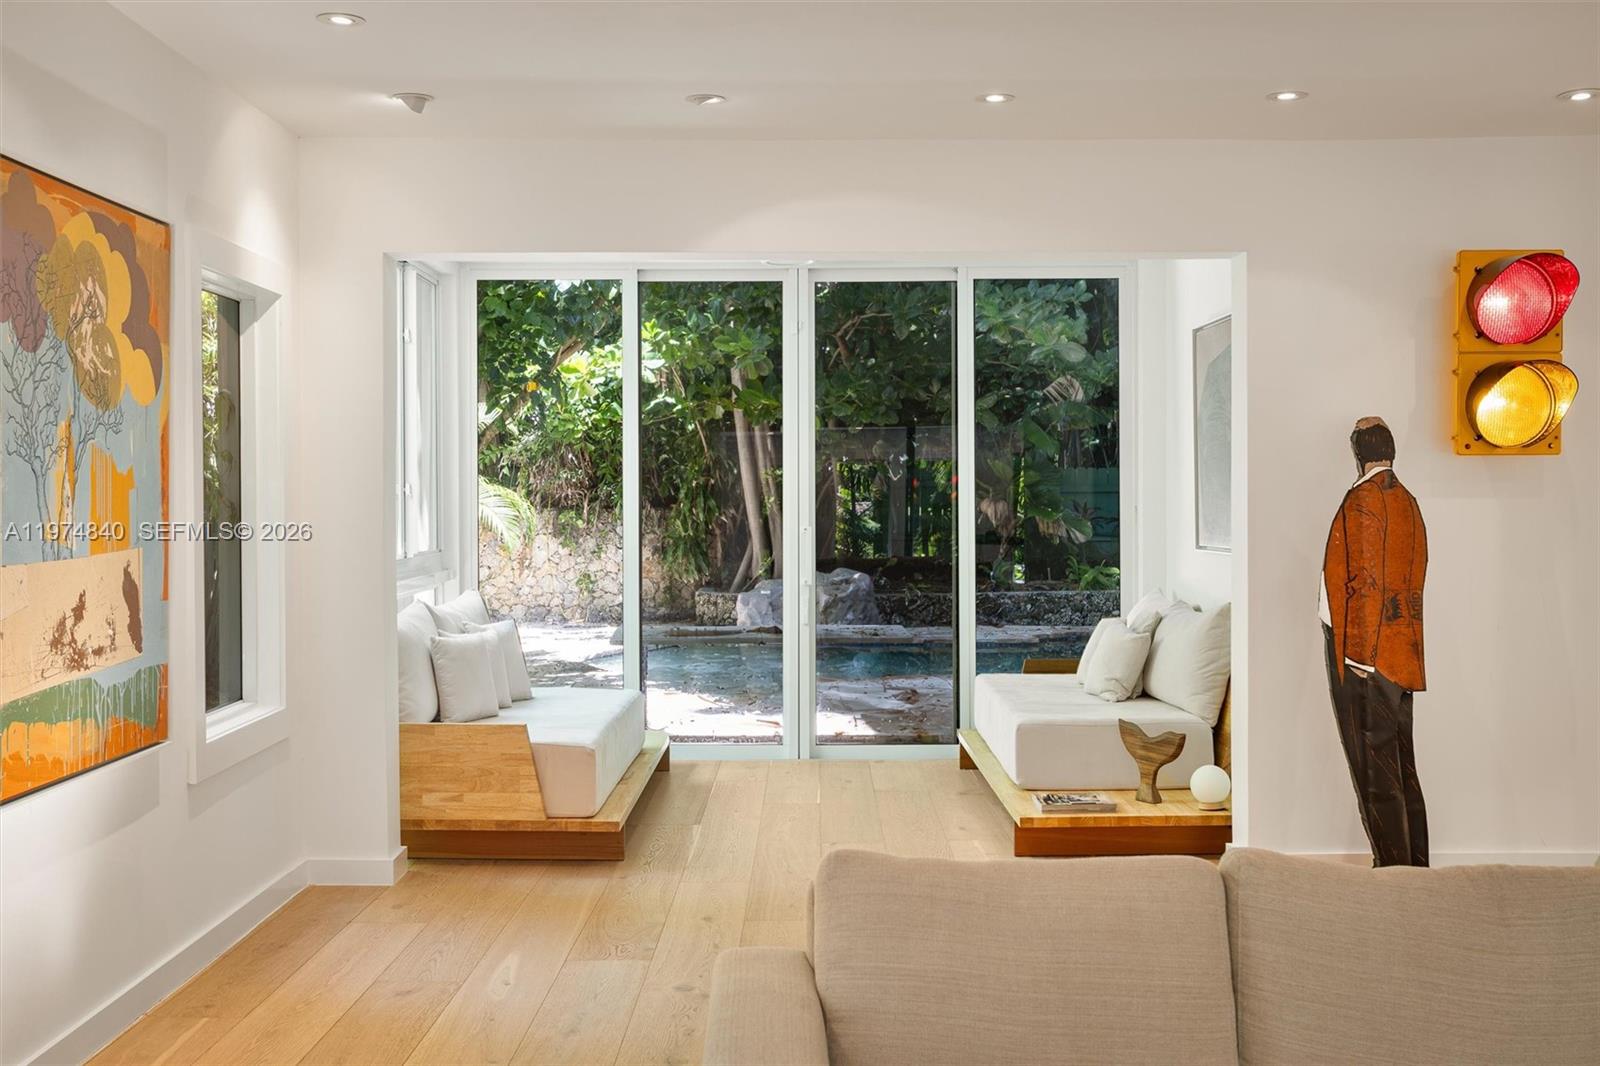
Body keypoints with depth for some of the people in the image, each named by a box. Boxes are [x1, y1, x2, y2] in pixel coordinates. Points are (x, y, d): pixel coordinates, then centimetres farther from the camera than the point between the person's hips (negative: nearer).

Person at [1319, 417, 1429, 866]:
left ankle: (1394, 868, 2)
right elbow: (1411, 580, 15)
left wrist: (1359, 652, -17)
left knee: (1376, 773, -3)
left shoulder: (1363, 500, -13)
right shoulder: (1407, 501, 12)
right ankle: (1415, 867, 22)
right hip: (1402, 653, 9)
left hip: (1364, 650, -9)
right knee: (1402, 766, 15)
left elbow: (1365, 581, -18)